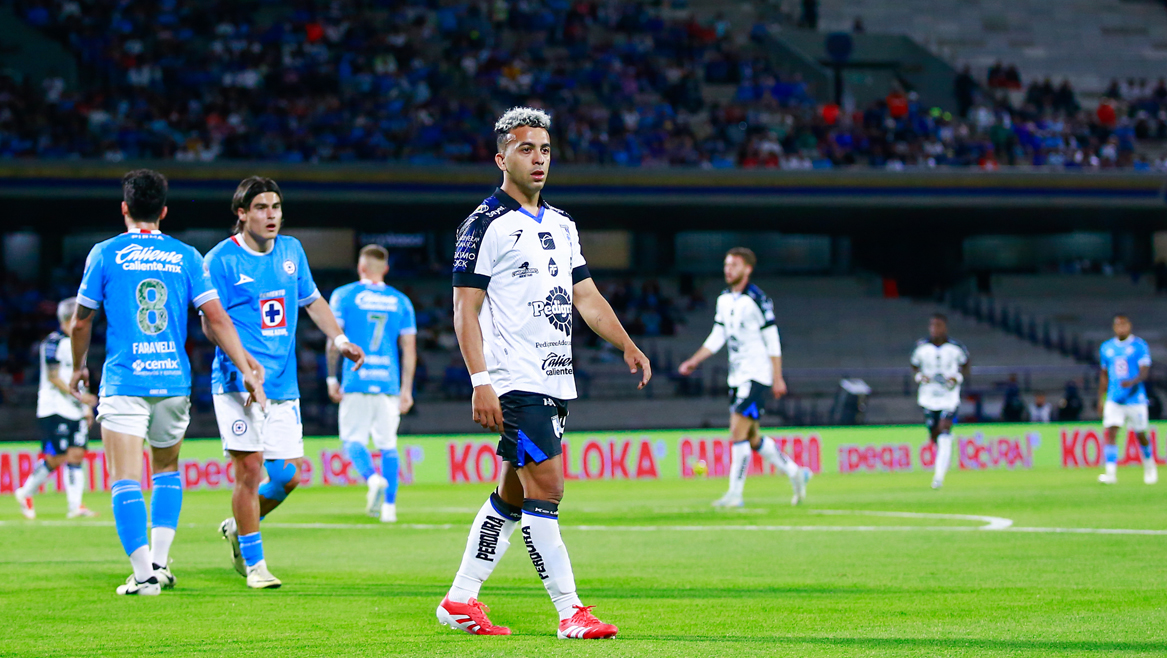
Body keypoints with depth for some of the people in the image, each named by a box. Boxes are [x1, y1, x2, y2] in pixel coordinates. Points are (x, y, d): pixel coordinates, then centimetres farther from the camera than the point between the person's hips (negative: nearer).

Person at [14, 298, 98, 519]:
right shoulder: (54, 342, -10)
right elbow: (53, 377, -14)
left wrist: (87, 408, 17)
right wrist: (78, 395, -20)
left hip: (75, 411, 8)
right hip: (54, 409, -8)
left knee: (76, 455, -2)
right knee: (56, 458, -7)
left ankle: (75, 505, -3)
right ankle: (25, 493, 11)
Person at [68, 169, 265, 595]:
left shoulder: (105, 254, 1)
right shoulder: (185, 256, 6)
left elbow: (81, 323, 7)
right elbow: (216, 319, 0)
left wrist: (78, 368, 23)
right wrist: (247, 369, 4)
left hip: (124, 381, -3)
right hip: (174, 382, 3)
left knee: (126, 480, -3)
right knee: (167, 469, 22)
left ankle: (143, 574, -14)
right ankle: (160, 561, 12)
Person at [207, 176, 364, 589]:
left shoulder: (291, 251, 13)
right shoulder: (222, 259, -6)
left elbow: (312, 300, 25)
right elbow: (212, 320, -10)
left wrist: (339, 339, 11)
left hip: (283, 383, 6)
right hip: (238, 383, -6)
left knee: (288, 475, 2)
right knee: (250, 467, -10)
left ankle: (238, 528, 28)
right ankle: (254, 563, 2)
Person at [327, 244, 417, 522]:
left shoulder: (344, 296, 2)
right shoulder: (400, 301, 9)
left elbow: (334, 340, -1)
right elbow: (409, 349, 6)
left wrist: (332, 379, 6)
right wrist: (407, 389, 8)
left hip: (356, 380, -2)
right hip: (389, 382, 2)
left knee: (353, 439, 3)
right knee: (388, 444, 8)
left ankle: (373, 478, -25)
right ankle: (389, 504, 1)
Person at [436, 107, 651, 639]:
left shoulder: (561, 225, 16)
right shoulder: (486, 225, -7)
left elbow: (586, 296, 22)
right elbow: (466, 309, -10)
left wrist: (628, 347, 10)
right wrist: (481, 382, -18)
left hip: (557, 382, 8)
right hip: (515, 382, -8)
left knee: (512, 495, 11)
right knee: (546, 487, -12)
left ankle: (460, 600, 19)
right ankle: (570, 612, -11)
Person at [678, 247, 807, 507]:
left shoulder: (757, 300, -12)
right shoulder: (724, 300, 11)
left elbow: (773, 341, -11)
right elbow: (717, 338, 15)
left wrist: (778, 378, -12)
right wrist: (694, 361, 4)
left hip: (756, 376, -8)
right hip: (737, 376, 8)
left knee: (738, 431, -14)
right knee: (752, 438, 11)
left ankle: (735, 493, -11)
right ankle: (795, 473, 26)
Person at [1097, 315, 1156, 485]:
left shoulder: (1139, 346, -3)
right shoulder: (1106, 348, 9)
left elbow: (1144, 372, -11)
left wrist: (1132, 382, -30)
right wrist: (1101, 399, 14)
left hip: (1135, 399, -2)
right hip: (1114, 400, 2)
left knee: (1140, 435, 7)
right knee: (1111, 433, -14)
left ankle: (1149, 466, 33)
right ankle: (1111, 473, -18)